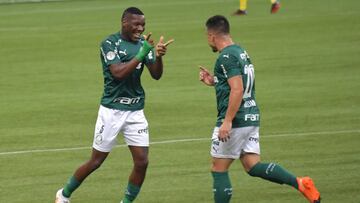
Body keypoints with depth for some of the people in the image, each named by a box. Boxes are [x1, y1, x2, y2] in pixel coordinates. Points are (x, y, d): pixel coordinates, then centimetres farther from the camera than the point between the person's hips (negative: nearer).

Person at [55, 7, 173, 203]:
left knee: (142, 162, -5)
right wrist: (141, 55, -27)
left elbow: (156, 75, -3)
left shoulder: (143, 43, 4)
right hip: (112, 111, -4)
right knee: (96, 161, 3)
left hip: (135, 111, 4)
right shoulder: (109, 44, -10)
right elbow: (118, 72, -23)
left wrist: (158, 56, -22)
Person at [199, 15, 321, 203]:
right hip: (251, 117, 9)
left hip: (235, 120, -9)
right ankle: (300, 183, -8)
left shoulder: (226, 57, -15)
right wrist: (214, 81, 21)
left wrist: (227, 122, -25)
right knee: (253, 166, 6)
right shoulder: (241, 52, 16)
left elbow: (237, 90, -24)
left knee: (218, 169, 2)